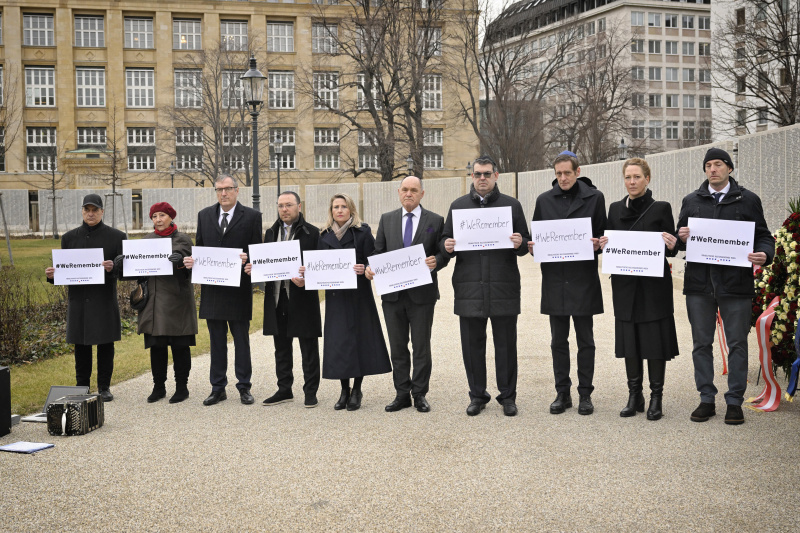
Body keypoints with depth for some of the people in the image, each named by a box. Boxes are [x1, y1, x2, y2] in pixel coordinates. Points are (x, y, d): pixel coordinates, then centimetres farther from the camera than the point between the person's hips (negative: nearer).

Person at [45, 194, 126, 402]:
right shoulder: (69, 237, 11)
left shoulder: (116, 236, 3)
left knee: (105, 345, 3)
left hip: (105, 299, -2)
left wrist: (112, 268, -22)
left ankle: (104, 387, 13)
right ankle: (81, 387, 17)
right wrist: (52, 275, -8)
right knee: (81, 345, 7)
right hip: (78, 299, 2)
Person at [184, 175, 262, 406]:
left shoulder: (251, 216, -1)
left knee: (241, 340, 6)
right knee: (216, 341, 10)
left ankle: (244, 387, 15)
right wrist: (191, 261, -6)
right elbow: (199, 248, 14)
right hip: (212, 289, 3)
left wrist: (247, 260, -22)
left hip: (239, 289, -3)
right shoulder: (204, 215, 10)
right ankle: (218, 388, 18)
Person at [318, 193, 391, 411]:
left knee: (359, 338, -1)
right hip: (335, 295, 3)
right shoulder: (325, 236, 10)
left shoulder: (363, 232, 0)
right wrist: (308, 271, -6)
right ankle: (345, 390, 13)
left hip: (359, 295, -3)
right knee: (338, 342, 2)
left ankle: (357, 390, 10)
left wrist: (364, 269, -24)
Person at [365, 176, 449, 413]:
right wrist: (371, 268, -10)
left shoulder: (435, 221, 3)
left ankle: (420, 394, 14)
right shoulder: (387, 219, 10)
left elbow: (443, 253, 1)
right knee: (397, 347, 9)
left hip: (422, 293, -3)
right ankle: (402, 394, 18)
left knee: (421, 346, 4)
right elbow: (379, 251, 9)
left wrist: (436, 262, -20)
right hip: (392, 293, 3)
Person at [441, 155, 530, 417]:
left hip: (504, 287, -1)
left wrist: (520, 244, -13)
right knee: (472, 344, 6)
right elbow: (445, 239, 14)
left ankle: (508, 397, 17)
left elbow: (525, 244, 9)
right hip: (469, 287, 1)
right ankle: (477, 396, 19)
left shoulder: (512, 205, 8)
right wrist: (447, 246, -9)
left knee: (506, 344, 4)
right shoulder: (458, 206, 12)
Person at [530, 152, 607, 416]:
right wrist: (533, 247, -6)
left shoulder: (594, 198, 2)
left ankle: (585, 394, 14)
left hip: (584, 278, -2)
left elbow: (604, 235, 4)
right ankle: (562, 392, 18)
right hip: (554, 278, 3)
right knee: (558, 340, 8)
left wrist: (597, 244, -17)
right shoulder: (544, 200, 10)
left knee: (585, 340, 5)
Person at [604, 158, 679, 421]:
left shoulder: (661, 208, -2)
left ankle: (656, 397, 11)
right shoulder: (616, 209, 9)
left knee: (655, 340, 0)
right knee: (629, 339, 8)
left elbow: (671, 249, 0)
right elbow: (609, 243, 14)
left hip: (654, 285, -3)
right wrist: (603, 245, -8)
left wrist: (672, 246, -22)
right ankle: (634, 396, 19)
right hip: (625, 285, 4)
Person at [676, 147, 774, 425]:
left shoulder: (748, 200, 6)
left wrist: (765, 254, -14)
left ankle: (735, 402, 12)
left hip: (736, 284, -2)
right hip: (699, 283, 2)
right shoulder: (691, 201, 12)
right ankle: (706, 399, 18)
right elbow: (680, 238, 15)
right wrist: (682, 238, -8)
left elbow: (763, 236, 6)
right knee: (701, 344, 7)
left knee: (737, 344, 2)